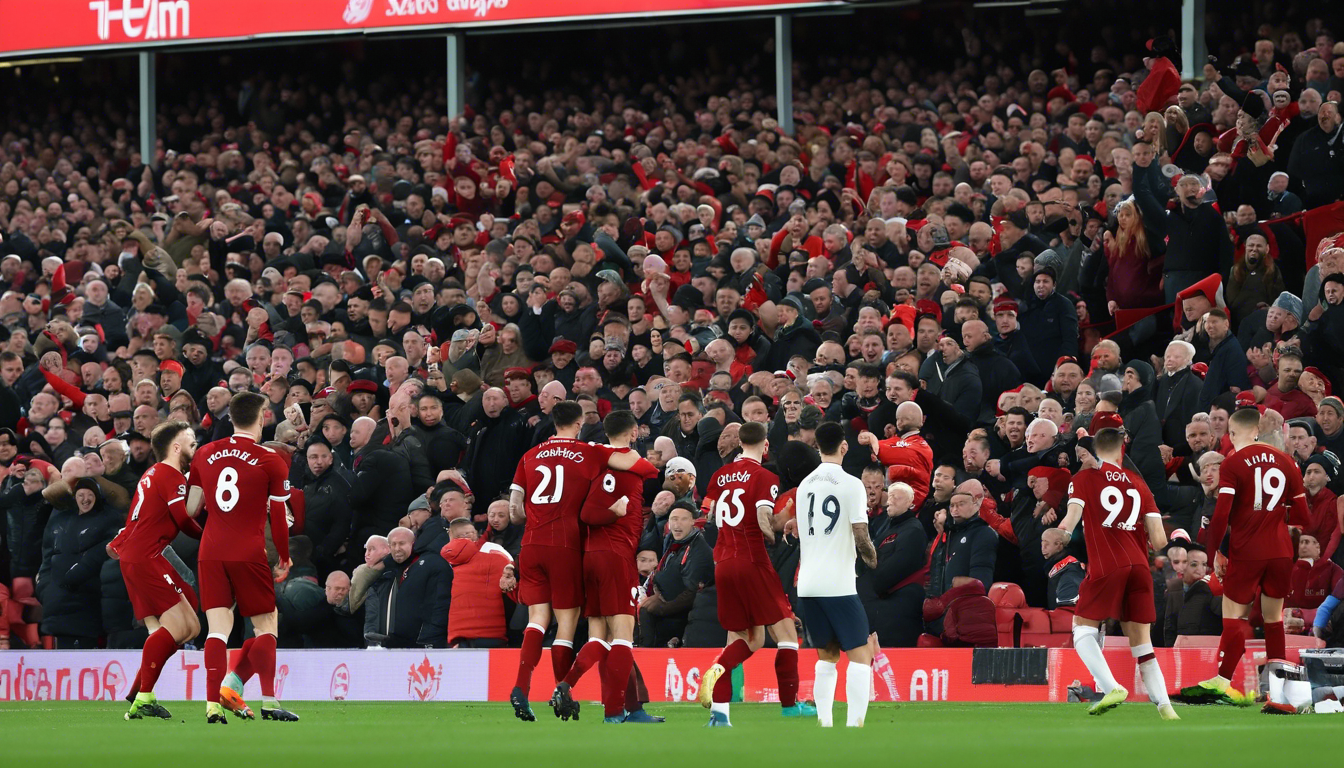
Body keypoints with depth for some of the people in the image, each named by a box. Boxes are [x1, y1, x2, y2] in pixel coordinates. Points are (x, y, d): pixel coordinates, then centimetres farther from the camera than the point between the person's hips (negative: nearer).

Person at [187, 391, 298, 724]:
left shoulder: (204, 455, 9)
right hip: (249, 555, -3)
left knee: (218, 628, 0)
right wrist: (284, 557, 13)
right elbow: (278, 517, 0)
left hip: (210, 553, 3)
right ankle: (268, 701, -2)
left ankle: (214, 703, -13)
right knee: (265, 625, 8)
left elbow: (191, 508, 13)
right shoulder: (271, 460, -3)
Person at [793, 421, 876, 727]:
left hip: (806, 585, 6)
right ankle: (854, 725, -14)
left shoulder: (805, 484, 11)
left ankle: (823, 725, 10)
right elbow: (861, 537, -12)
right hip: (838, 584, -6)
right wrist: (874, 561, 6)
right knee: (860, 656, -2)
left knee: (826, 656, 17)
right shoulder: (851, 484, -8)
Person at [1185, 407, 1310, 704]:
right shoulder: (1285, 461, 6)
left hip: (1246, 553, -4)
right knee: (1274, 618, 14)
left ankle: (1222, 680, -10)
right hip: (1281, 552, 4)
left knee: (1234, 616, -1)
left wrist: (1210, 549, -5)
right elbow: (1301, 516, 8)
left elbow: (1221, 514, -15)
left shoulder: (1233, 463, -8)